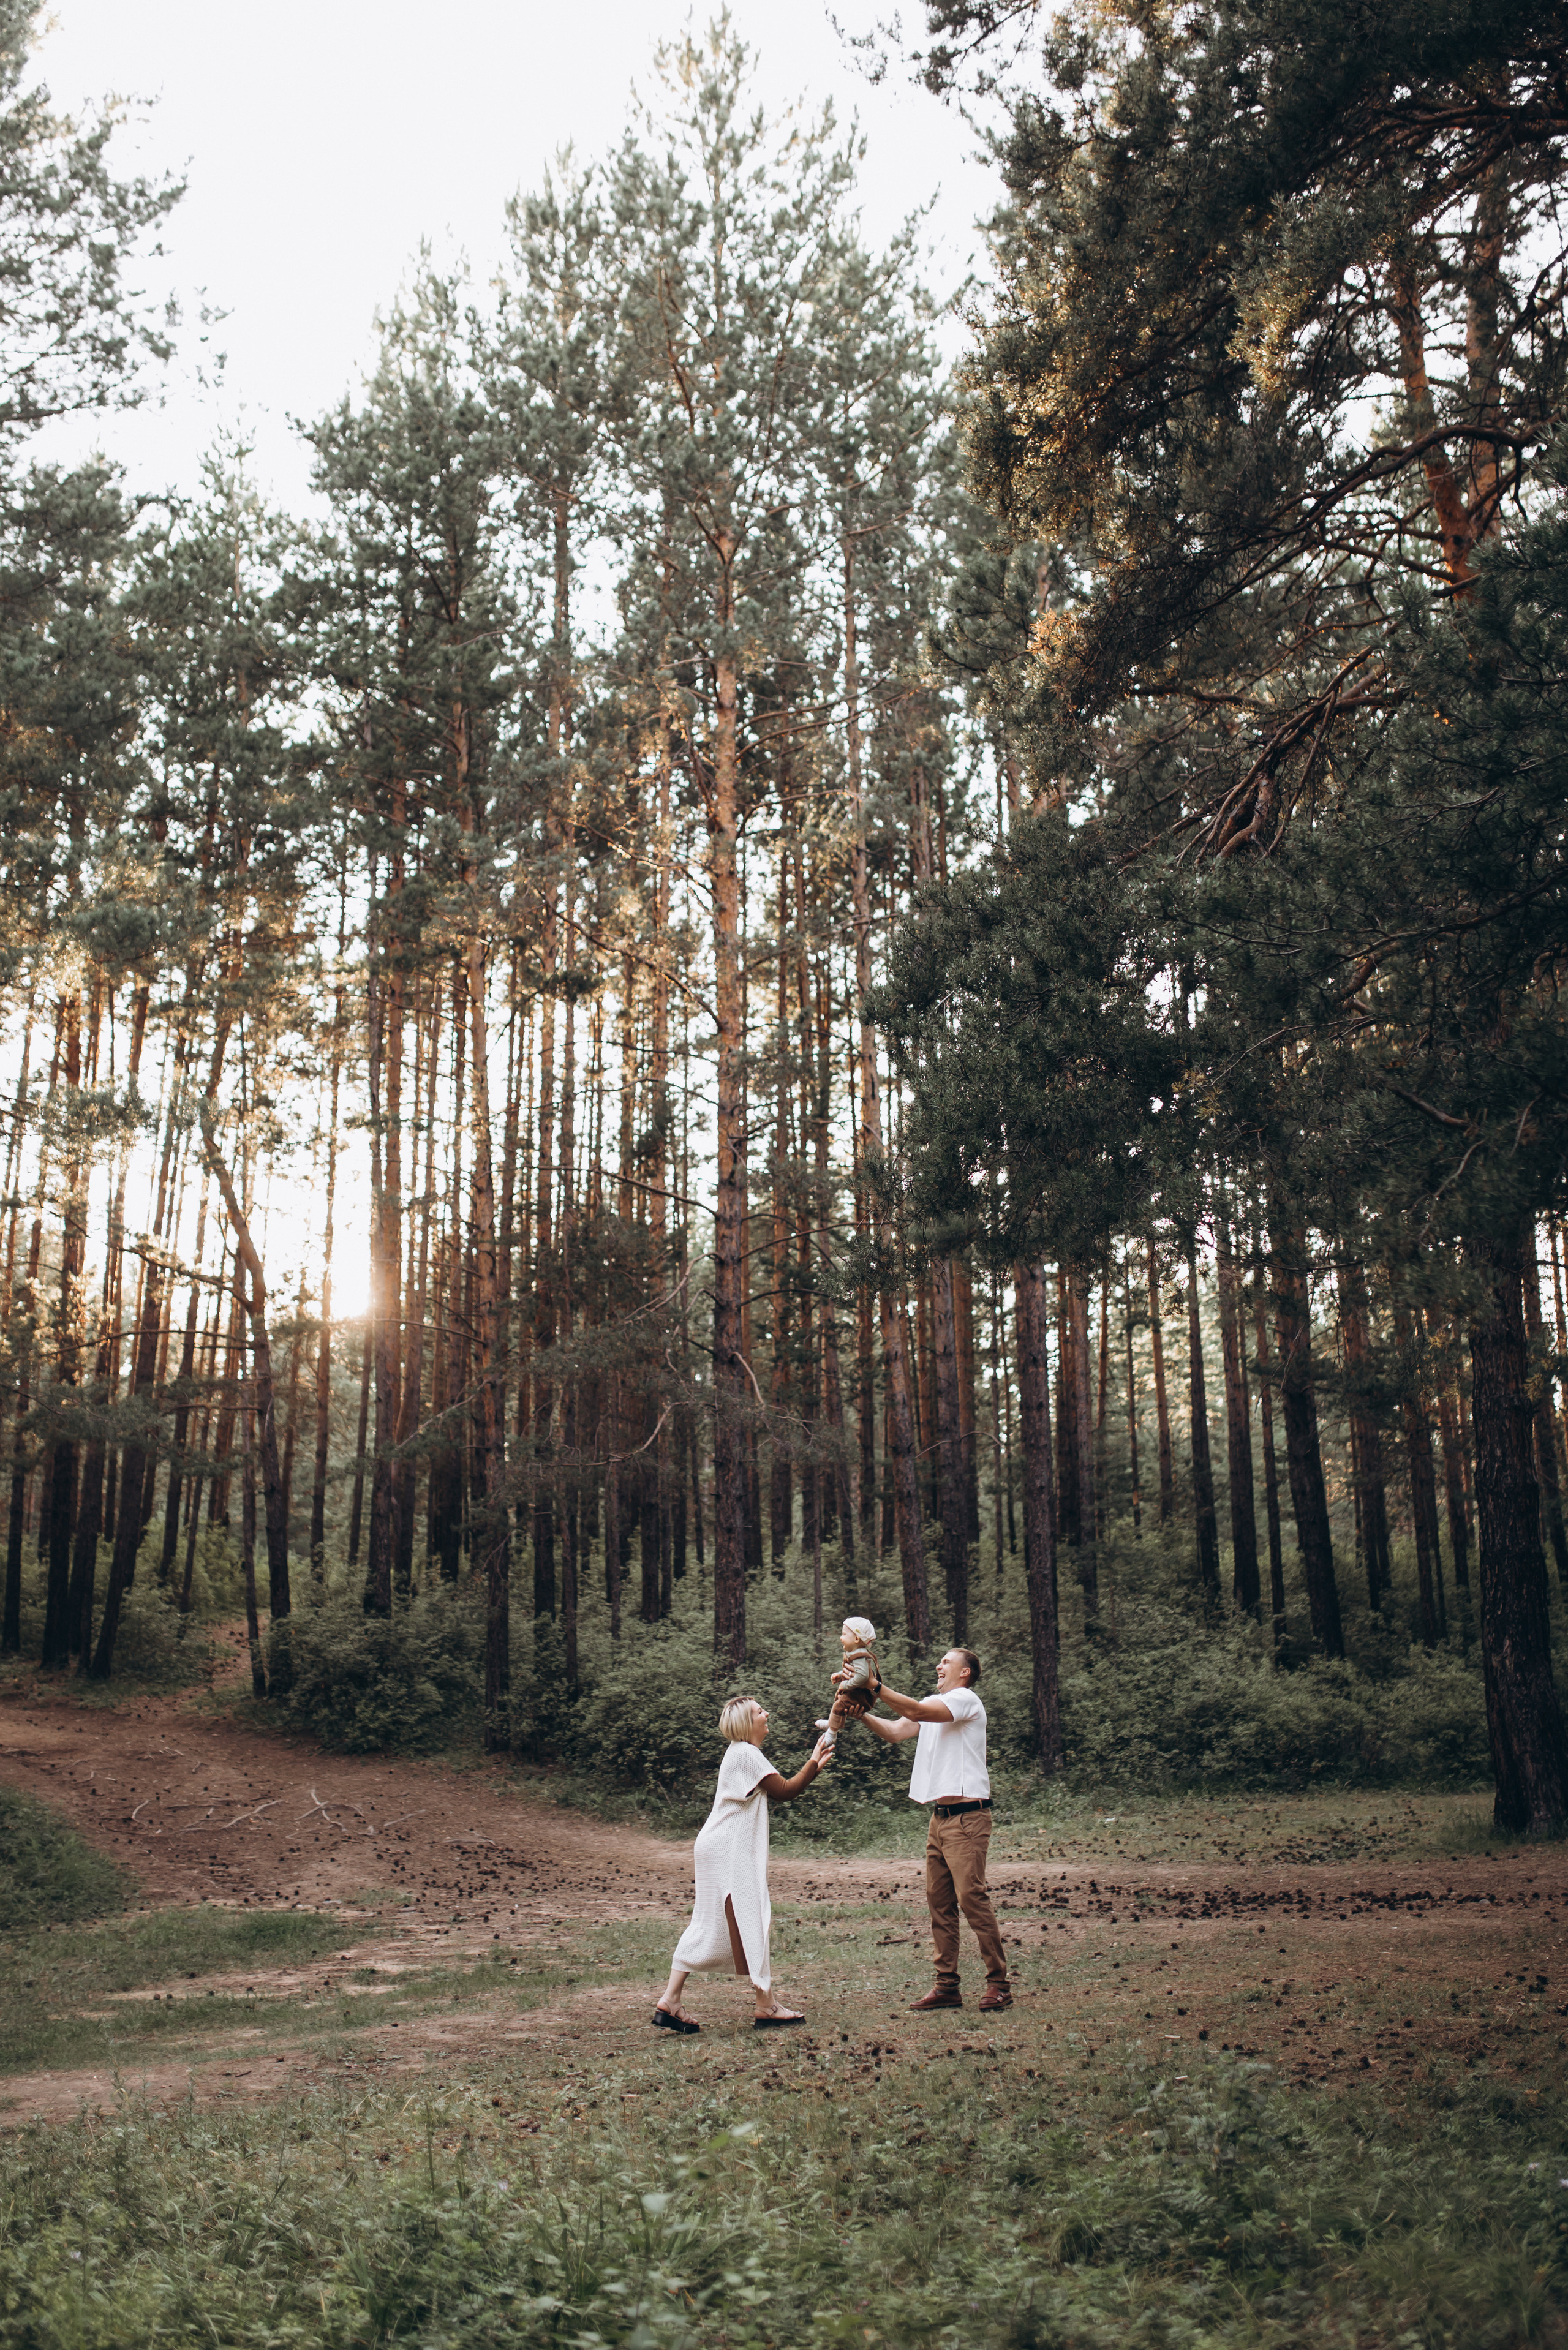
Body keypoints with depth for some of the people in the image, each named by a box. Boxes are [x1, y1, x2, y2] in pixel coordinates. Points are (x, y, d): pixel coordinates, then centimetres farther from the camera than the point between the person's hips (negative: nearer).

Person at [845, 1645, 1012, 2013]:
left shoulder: (966, 1699, -7)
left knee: (971, 1896, -11)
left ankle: (999, 1984, -5)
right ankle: (947, 1985, 11)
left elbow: (917, 1711, -23)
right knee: (939, 1900, 7)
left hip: (966, 1816, -9)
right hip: (940, 1816, 9)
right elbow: (895, 1732, 10)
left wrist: (875, 1687, -26)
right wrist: (862, 1712, -6)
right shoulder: (934, 1704, 21)